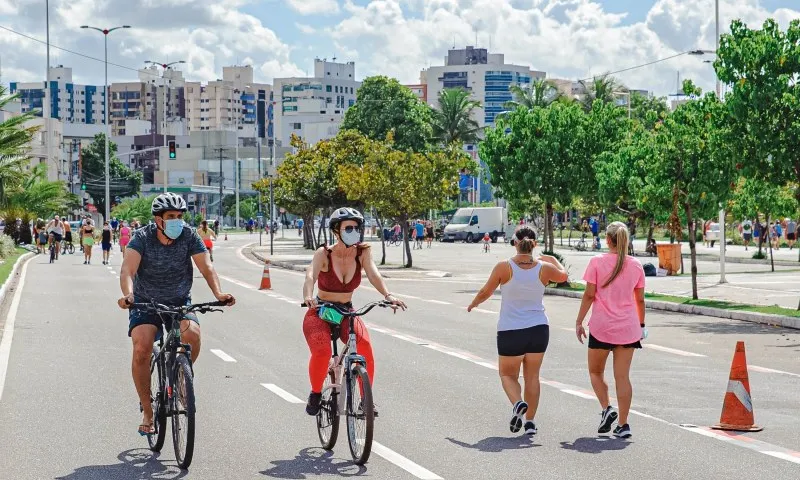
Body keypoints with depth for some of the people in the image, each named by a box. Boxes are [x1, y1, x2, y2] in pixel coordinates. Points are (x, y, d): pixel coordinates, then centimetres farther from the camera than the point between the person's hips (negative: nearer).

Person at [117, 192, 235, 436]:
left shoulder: (189, 236, -10)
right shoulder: (142, 237, -15)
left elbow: (206, 267, -16)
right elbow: (128, 269, -28)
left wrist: (218, 293, -35)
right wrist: (127, 294, -48)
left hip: (179, 303, 1)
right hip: (146, 303, -1)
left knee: (192, 334, -29)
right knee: (141, 348, -23)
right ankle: (147, 411, -8)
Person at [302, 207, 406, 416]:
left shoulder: (363, 252, -9)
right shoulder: (324, 254, -16)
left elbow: (373, 275, -24)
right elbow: (311, 276, -32)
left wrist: (388, 295, -43)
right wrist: (308, 297, -53)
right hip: (320, 313, -3)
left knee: (365, 347, -23)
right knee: (322, 351, -30)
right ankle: (315, 394, -3)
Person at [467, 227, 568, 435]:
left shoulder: (504, 267, -12)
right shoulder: (543, 268, -5)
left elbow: (485, 293, 0)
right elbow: (563, 276, 18)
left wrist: (473, 304, 21)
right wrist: (551, 259, 34)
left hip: (510, 331, -2)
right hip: (539, 329, 2)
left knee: (507, 374, 14)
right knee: (532, 376, 14)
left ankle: (518, 403, -14)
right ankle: (530, 421, 11)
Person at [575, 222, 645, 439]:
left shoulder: (597, 262, -5)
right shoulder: (635, 265, 4)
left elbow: (589, 295, -7)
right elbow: (640, 299, 8)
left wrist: (579, 321, 0)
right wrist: (641, 324, 20)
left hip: (601, 327, -3)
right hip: (628, 328, 3)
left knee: (595, 372, 15)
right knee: (622, 376, 5)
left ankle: (607, 409, -4)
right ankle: (623, 424, 2)